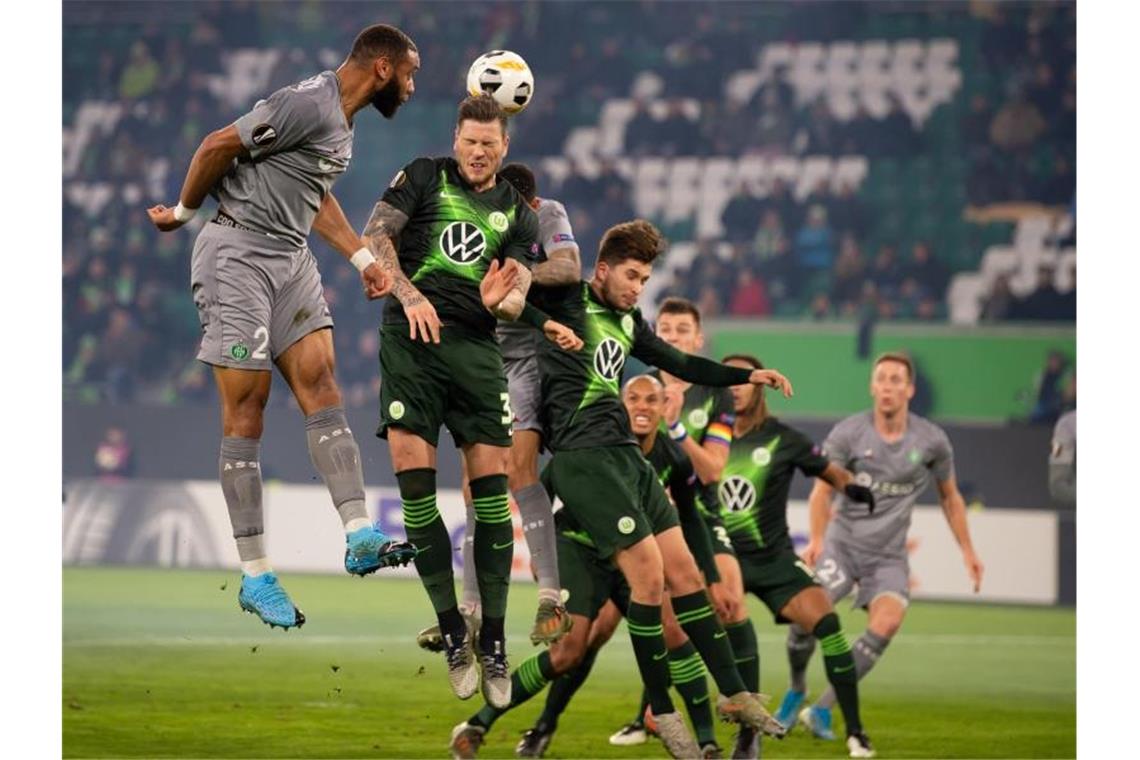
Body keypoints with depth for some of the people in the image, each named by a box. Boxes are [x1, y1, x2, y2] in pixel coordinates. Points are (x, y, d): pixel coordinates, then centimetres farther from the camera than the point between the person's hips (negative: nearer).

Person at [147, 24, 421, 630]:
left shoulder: (342, 120, 12)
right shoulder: (309, 105, -19)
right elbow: (217, 147, -16)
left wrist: (362, 258, 20)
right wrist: (184, 213, 0)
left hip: (291, 257, 9)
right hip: (240, 254, -9)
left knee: (319, 385, -3)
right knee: (247, 406, -6)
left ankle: (360, 536, -10)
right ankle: (255, 576, -3)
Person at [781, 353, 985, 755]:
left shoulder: (932, 441, -2)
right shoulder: (848, 433, -7)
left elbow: (950, 498, 13)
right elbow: (821, 491, -9)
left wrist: (968, 551, 12)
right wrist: (817, 538, -26)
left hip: (888, 555, 1)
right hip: (843, 541, -1)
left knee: (888, 620, -26)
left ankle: (823, 709, -17)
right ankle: (797, 689, 14)